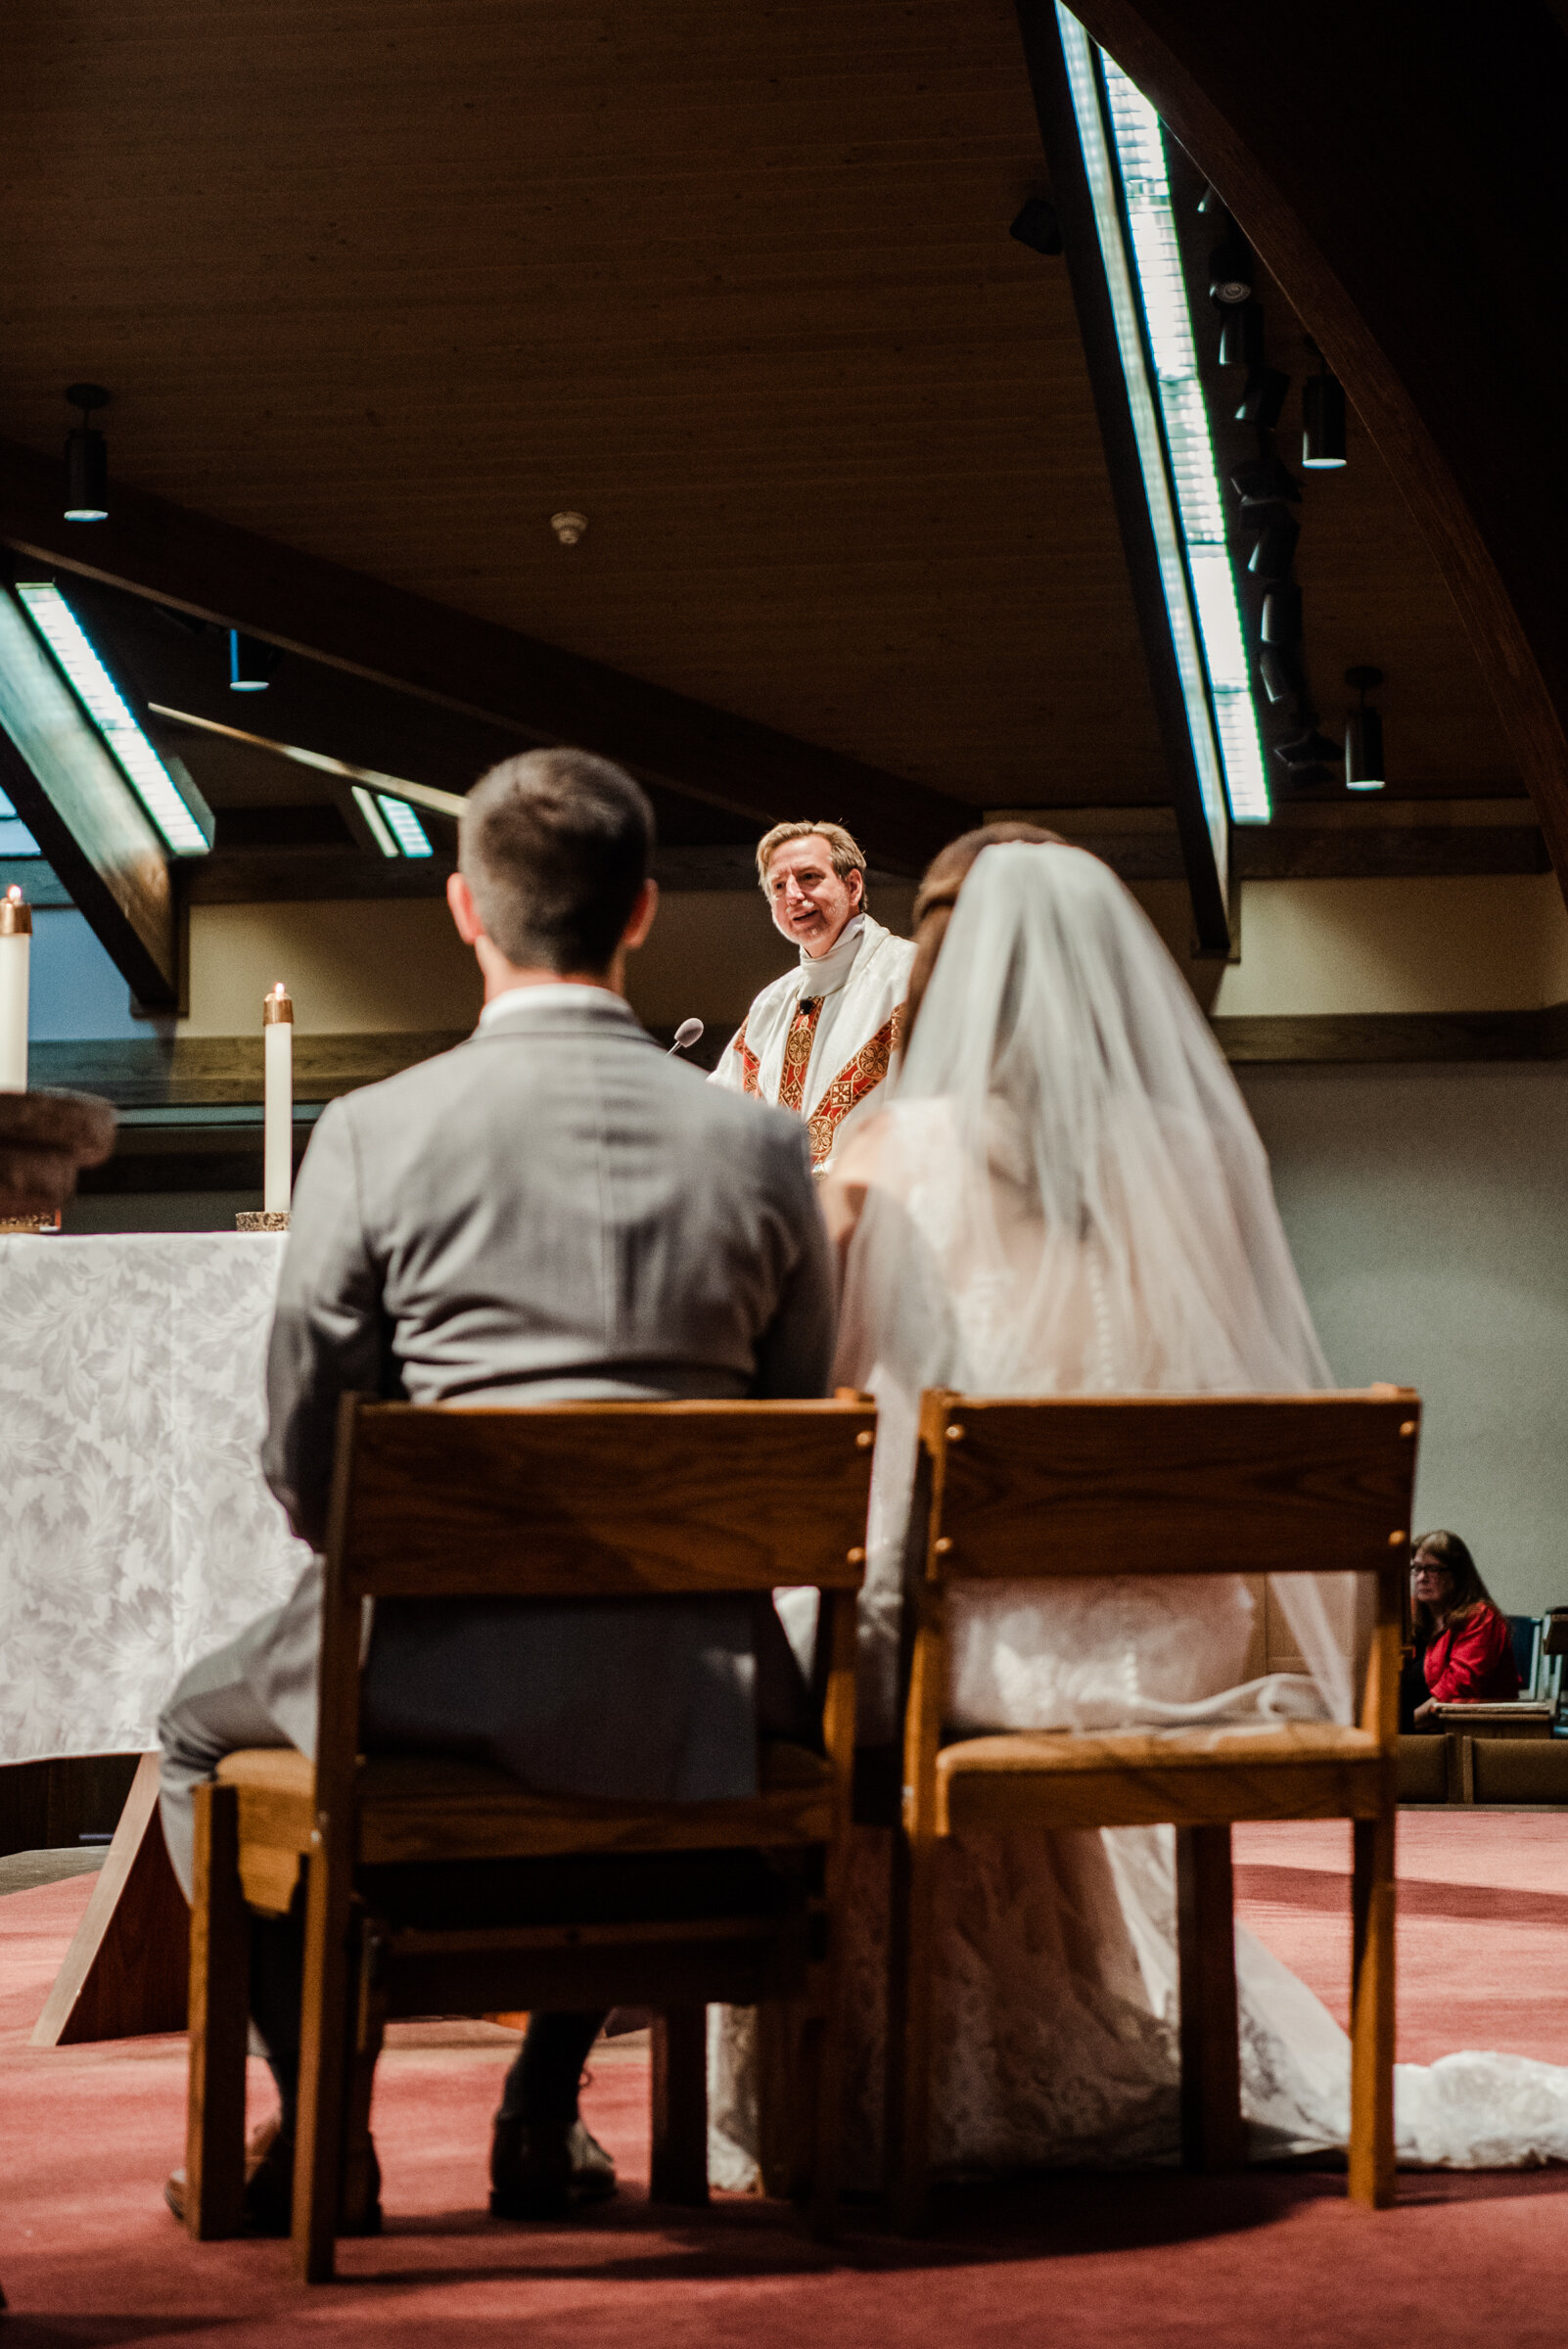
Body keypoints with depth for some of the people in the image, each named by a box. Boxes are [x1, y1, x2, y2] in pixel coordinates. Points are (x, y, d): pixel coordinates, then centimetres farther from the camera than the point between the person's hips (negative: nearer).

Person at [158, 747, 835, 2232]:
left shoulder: (375, 1133, -7)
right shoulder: (757, 1143, 0)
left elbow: (304, 1460, -3)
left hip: (436, 1664, -2)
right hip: (679, 1691, 3)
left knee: (200, 1728, 29)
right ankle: (546, 2120, 36)